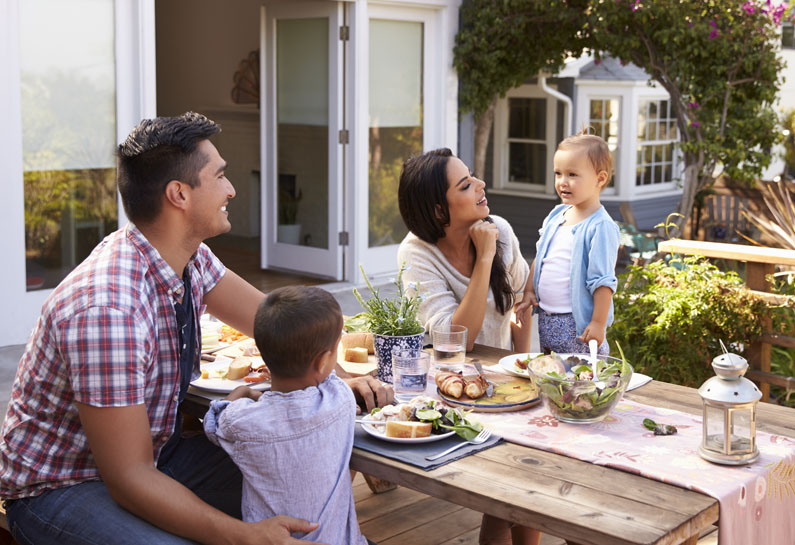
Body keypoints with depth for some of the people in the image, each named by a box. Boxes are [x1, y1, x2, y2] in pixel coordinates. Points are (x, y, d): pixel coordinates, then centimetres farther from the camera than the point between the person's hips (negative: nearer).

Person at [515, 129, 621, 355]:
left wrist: (598, 323, -19)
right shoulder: (555, 215, 8)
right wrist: (529, 290, 15)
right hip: (546, 318, 8)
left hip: (578, 324, -8)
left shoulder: (601, 227, -16)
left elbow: (603, 281, -18)